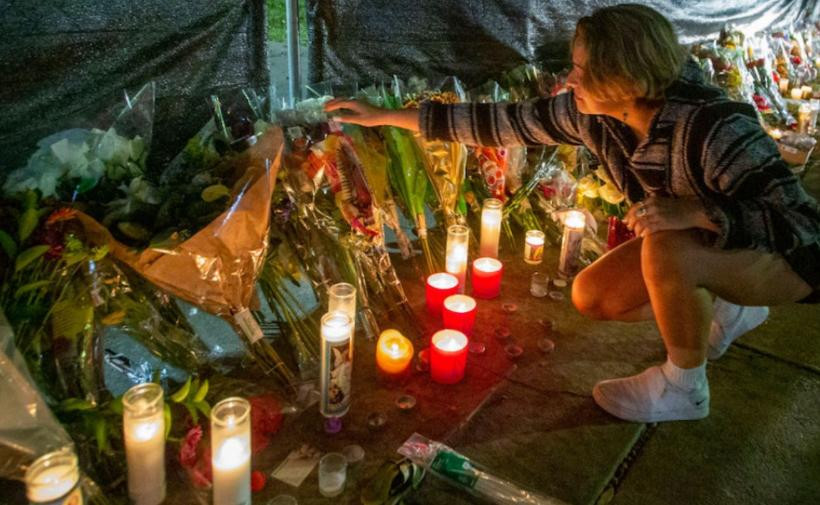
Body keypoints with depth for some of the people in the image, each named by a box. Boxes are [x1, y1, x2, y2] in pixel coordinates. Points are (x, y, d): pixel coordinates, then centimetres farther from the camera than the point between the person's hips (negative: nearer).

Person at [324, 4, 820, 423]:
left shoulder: (713, 127, -37)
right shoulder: (592, 114, -18)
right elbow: (499, 121, -12)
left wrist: (697, 212, -49)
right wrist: (386, 115, -11)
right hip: (700, 247, 7)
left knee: (667, 250, -36)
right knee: (591, 296, 0)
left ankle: (684, 387, -7)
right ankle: (729, 312, 19)